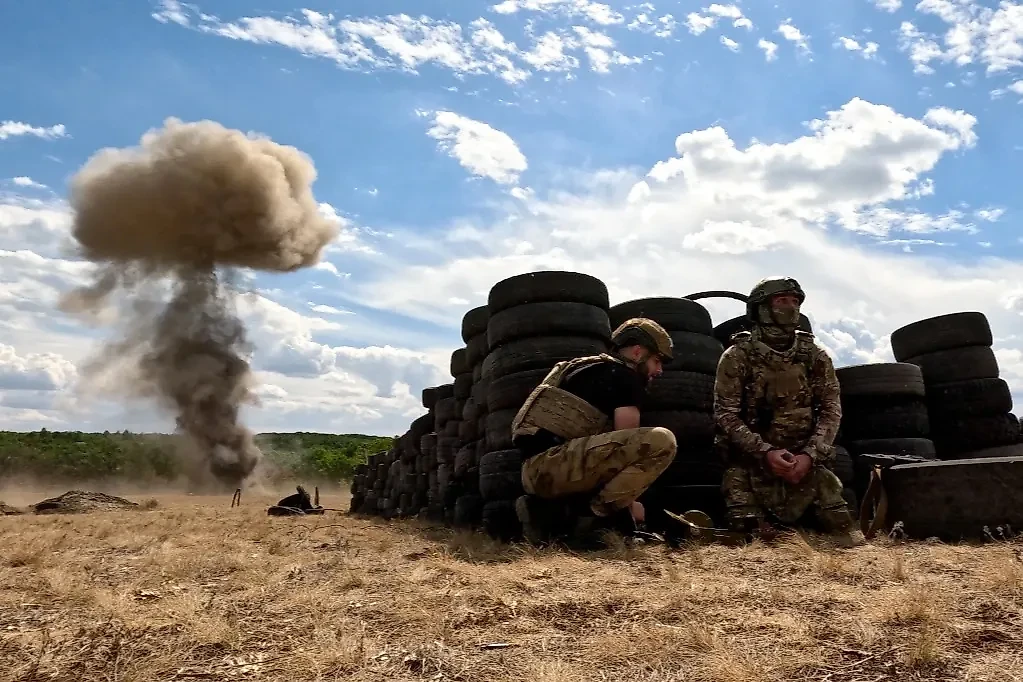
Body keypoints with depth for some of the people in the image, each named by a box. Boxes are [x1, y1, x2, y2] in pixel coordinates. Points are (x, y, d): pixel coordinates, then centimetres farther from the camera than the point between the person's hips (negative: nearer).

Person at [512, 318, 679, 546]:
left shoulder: (591, 370, 30)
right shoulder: (623, 375, 1)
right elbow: (626, 444, -1)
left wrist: (625, 502, 29)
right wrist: (629, 503, 12)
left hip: (536, 473, 10)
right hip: (554, 462, -10)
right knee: (661, 441, -17)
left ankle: (549, 511, 10)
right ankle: (592, 515, -11)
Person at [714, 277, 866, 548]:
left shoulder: (815, 356, 4)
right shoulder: (737, 356, -5)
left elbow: (831, 410, 1)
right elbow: (726, 414, -9)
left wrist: (809, 455, -14)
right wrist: (765, 452, -21)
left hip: (805, 460, 2)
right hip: (750, 460, -2)